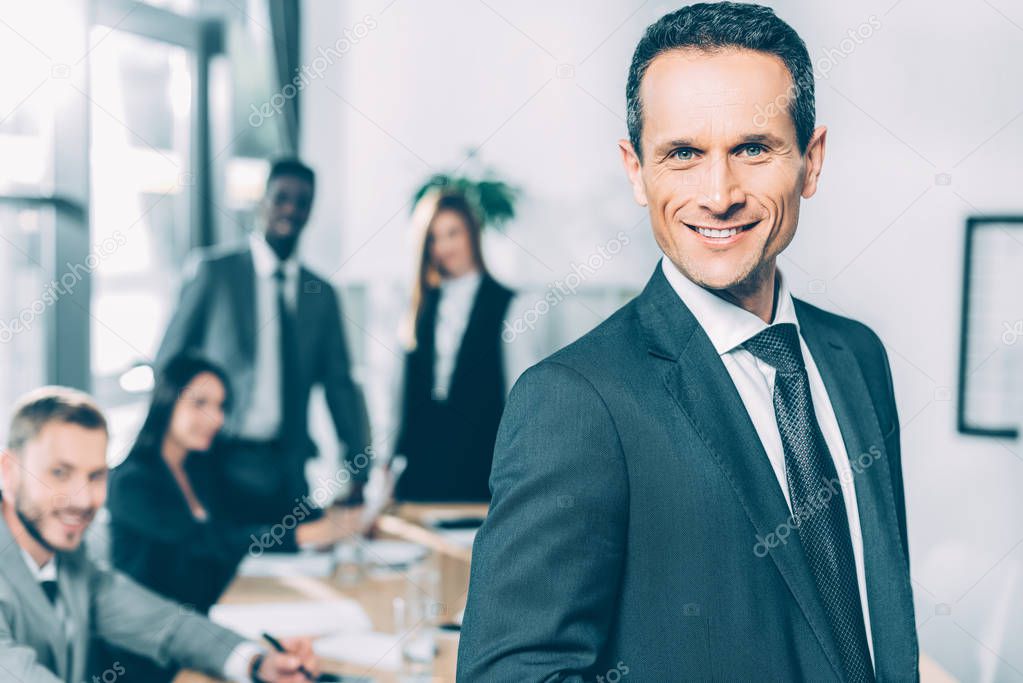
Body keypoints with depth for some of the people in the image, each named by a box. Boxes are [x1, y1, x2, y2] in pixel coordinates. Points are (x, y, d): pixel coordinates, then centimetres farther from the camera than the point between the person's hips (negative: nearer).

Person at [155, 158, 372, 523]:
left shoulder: (322, 294, 12)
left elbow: (340, 386, 12)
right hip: (221, 463, -3)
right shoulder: (214, 271, 2)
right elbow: (170, 360, 4)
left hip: (289, 476, 3)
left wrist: (359, 472, 6)